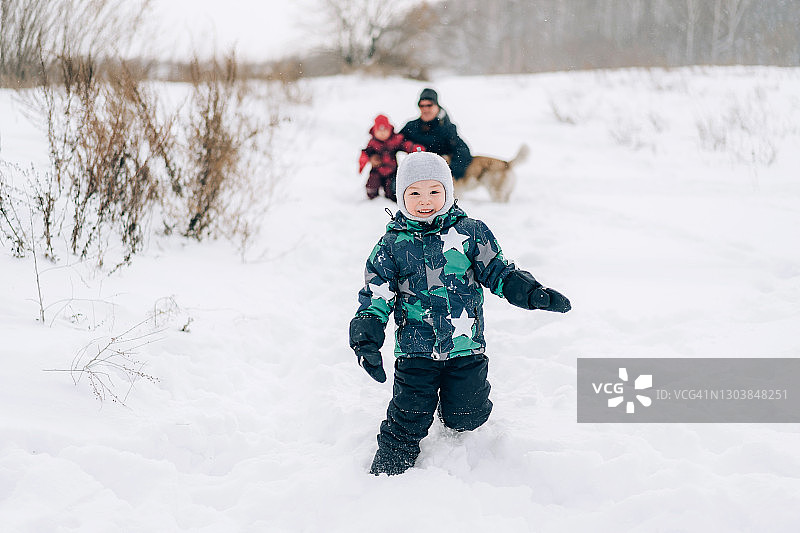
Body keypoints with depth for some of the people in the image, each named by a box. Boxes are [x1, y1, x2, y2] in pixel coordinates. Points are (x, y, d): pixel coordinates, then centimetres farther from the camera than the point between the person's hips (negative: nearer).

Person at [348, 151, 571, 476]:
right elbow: (376, 297, 3)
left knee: (465, 419, 6)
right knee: (407, 424, -3)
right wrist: (365, 340, -10)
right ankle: (386, 472, 17)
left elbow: (499, 273, 5)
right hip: (416, 351, 0)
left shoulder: (470, 232, 0)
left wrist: (535, 294, -10)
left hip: (466, 348, 1)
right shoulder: (391, 246, 1)